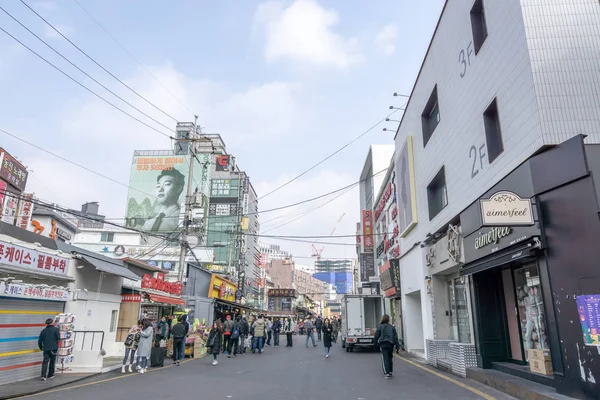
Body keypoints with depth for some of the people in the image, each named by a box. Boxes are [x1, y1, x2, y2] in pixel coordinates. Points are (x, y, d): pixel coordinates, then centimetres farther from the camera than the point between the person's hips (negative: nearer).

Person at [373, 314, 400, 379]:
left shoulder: (380, 327, -2)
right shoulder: (392, 327, 6)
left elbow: (376, 336, 2)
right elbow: (395, 337, 3)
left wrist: (375, 343, 15)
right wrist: (397, 345, 4)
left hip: (383, 344, -3)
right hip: (390, 344, 3)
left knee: (385, 359, -5)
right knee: (390, 358, 17)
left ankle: (387, 373, -14)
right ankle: (390, 372, 24)